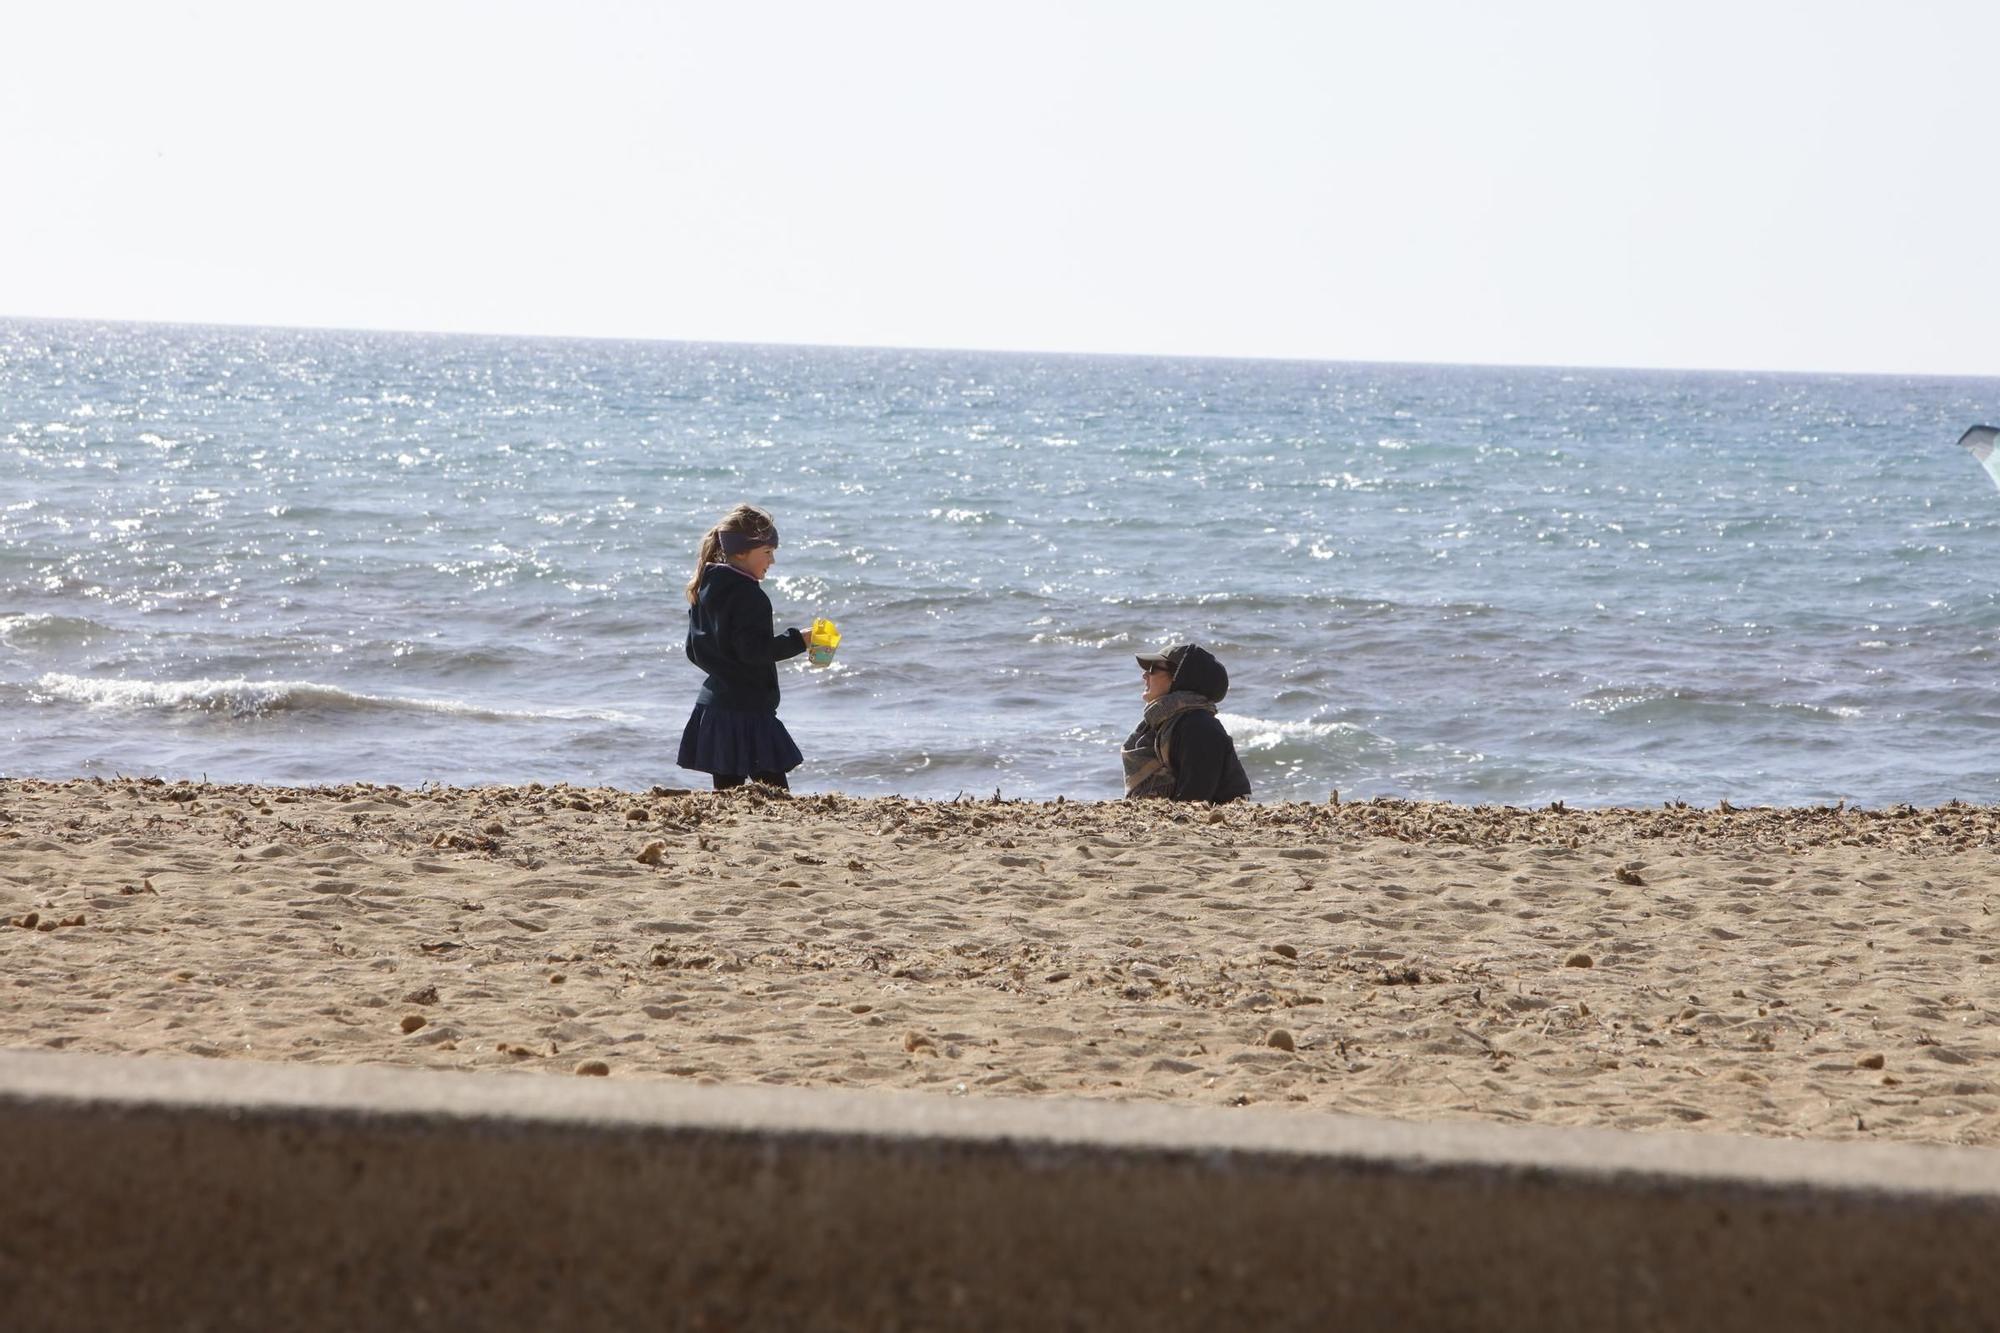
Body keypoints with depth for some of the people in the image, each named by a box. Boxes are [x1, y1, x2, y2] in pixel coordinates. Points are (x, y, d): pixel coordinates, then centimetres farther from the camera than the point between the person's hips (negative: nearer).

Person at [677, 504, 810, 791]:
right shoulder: (747, 595, -15)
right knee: (775, 791, -8)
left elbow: (694, 652, 18)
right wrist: (799, 641, -16)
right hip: (748, 709, -9)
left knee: (726, 790, 7)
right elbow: (753, 649, -23)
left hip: (713, 707, 9)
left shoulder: (704, 590, 13)